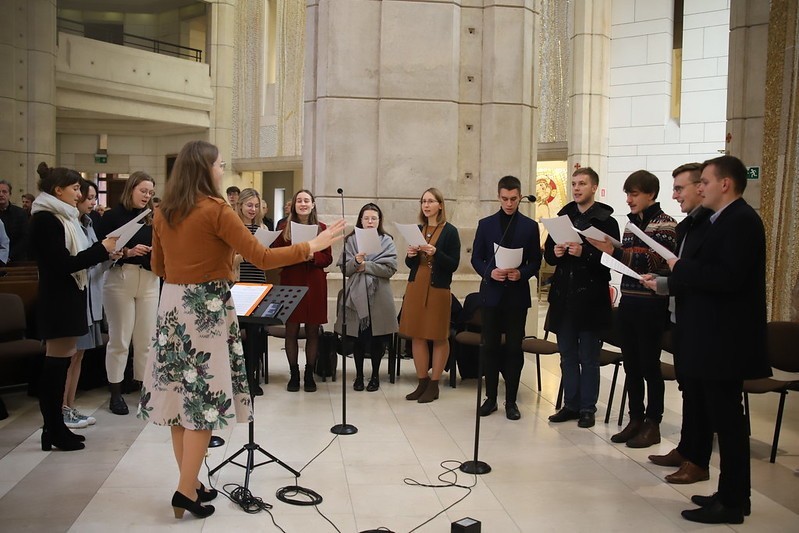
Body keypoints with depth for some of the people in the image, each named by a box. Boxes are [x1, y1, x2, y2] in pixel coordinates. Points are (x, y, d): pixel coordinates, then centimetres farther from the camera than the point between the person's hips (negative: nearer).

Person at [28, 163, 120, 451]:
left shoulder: (60, 217, 16)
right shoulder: (45, 219, -13)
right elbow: (64, 263, -19)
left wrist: (104, 254, 1)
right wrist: (101, 249, -14)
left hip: (67, 297, 10)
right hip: (57, 300, -10)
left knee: (60, 361, 11)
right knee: (57, 362, -4)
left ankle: (55, 427, 18)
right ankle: (53, 430, 4)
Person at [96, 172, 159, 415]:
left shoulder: (152, 219, 12)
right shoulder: (112, 216, -2)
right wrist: (127, 252, -20)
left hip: (149, 281, 4)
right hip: (120, 279, -4)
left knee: (147, 339, 6)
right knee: (119, 339, 1)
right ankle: (115, 393, 10)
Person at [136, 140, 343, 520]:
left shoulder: (163, 213, 7)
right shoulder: (215, 209, -13)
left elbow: (158, 267, 17)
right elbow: (261, 258, -15)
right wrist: (310, 247, -8)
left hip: (172, 307, 7)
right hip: (206, 310, -7)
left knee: (180, 395, 11)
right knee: (203, 399, 0)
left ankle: (190, 482, 21)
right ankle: (186, 491, 2)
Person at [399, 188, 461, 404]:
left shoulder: (450, 231, -4)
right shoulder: (417, 230, 11)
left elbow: (453, 264, -8)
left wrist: (435, 253, -22)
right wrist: (410, 255, -5)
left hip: (438, 288, -5)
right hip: (415, 287, 5)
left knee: (439, 337, 2)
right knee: (416, 335, 6)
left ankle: (434, 385, 11)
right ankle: (422, 382, 16)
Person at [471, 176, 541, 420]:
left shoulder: (530, 226, 4)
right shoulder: (486, 224, 6)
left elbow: (536, 261, 4)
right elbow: (476, 258, 5)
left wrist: (522, 273, -15)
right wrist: (490, 272, -13)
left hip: (517, 294, -1)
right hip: (492, 293, 1)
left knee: (514, 348, 4)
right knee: (490, 346, 5)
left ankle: (511, 400, 13)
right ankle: (490, 397, 16)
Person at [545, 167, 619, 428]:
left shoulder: (606, 221, -6)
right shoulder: (563, 217, 11)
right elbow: (547, 253, 13)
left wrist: (584, 253, -24)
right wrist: (554, 252, -8)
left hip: (590, 298, -5)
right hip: (563, 297, 5)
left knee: (589, 357, 5)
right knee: (567, 355, 13)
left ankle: (588, 408, 15)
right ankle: (571, 404, 23)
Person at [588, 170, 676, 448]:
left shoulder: (665, 224, -7)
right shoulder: (631, 224, 14)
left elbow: (655, 263, -17)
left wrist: (615, 251, -23)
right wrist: (608, 249, -1)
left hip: (651, 305, -7)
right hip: (628, 302, 7)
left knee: (650, 365, 2)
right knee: (631, 365, 11)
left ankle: (652, 425, 13)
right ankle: (635, 420, 22)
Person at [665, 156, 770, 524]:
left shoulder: (741, 220, -15)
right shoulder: (725, 220, 16)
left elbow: (729, 277, -26)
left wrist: (682, 267, -15)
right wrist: (680, 273, 4)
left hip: (725, 340, -10)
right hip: (712, 338, 10)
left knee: (727, 421, -2)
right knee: (720, 417, 16)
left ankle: (732, 504, 9)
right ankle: (731, 494, 27)